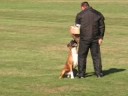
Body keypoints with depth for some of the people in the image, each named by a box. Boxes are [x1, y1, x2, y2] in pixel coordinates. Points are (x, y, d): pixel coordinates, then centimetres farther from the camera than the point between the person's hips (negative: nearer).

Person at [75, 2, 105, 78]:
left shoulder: (80, 15, 1)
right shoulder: (98, 14, 6)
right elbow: (102, 27, 4)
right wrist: (101, 37, 5)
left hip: (84, 38, -2)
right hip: (95, 39, 2)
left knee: (82, 56, 7)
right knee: (96, 56, 9)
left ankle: (81, 74, 6)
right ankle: (99, 73, 9)